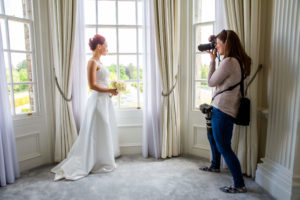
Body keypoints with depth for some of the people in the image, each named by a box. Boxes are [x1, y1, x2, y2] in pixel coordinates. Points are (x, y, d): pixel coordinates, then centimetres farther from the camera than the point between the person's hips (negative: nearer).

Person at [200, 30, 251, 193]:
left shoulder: (228, 62, -19)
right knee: (212, 137, 26)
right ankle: (215, 166, 46)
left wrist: (212, 60, -2)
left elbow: (211, 82, -11)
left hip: (223, 110, -10)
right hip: (223, 108, 10)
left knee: (223, 147, -1)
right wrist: (213, 58, 11)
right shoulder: (237, 61, 10)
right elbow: (217, 79, 17)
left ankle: (240, 185, 11)